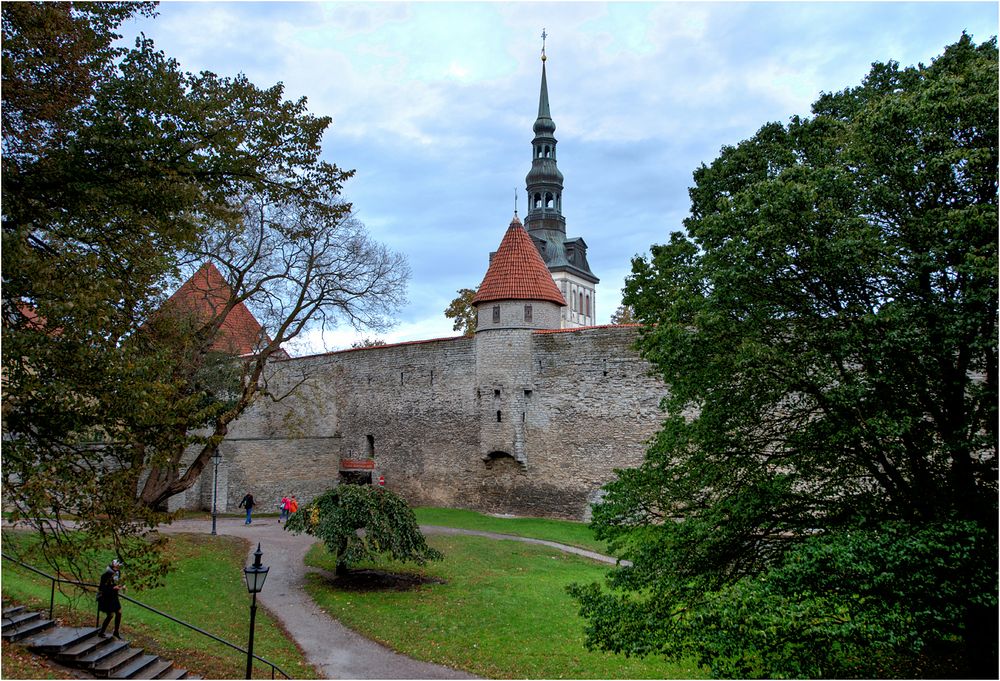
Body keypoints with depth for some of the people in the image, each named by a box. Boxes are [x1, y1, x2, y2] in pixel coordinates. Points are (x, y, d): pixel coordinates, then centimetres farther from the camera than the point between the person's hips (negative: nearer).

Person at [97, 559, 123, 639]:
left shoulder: (117, 572, 0)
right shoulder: (107, 574, -24)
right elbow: (102, 588, -23)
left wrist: (121, 587, -5)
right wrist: (114, 588, -31)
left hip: (114, 596, 8)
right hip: (106, 597, -8)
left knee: (119, 613, 9)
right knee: (110, 615, -2)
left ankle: (116, 632, 24)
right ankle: (101, 632, 16)